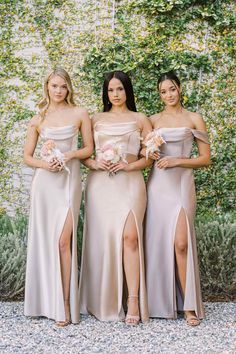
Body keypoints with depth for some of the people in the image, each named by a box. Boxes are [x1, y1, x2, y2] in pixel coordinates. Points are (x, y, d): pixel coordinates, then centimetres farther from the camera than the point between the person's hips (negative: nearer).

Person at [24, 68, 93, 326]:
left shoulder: (79, 114, 5)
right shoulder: (37, 120, 10)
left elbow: (89, 148, 6)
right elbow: (27, 156, 10)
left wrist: (70, 154, -12)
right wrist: (45, 164, -9)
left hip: (69, 181, -2)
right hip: (44, 182, 2)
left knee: (63, 241, -9)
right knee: (44, 240, 4)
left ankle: (64, 304, -2)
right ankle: (46, 301, 17)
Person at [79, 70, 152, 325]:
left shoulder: (139, 120, 13)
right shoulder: (97, 119, 16)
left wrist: (130, 165, -8)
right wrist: (93, 163, -8)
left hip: (130, 182, -1)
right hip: (100, 183, 2)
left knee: (130, 236, -16)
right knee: (102, 237, -3)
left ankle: (133, 301, -14)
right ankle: (104, 301, 8)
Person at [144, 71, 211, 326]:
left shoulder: (194, 119, 6)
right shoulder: (152, 120, 12)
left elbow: (205, 158, 3)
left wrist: (176, 161, -9)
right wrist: (148, 155, -3)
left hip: (182, 183, -2)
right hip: (157, 183, 2)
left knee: (181, 243, -12)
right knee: (158, 241, 1)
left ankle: (188, 305, -3)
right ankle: (160, 302, 12)